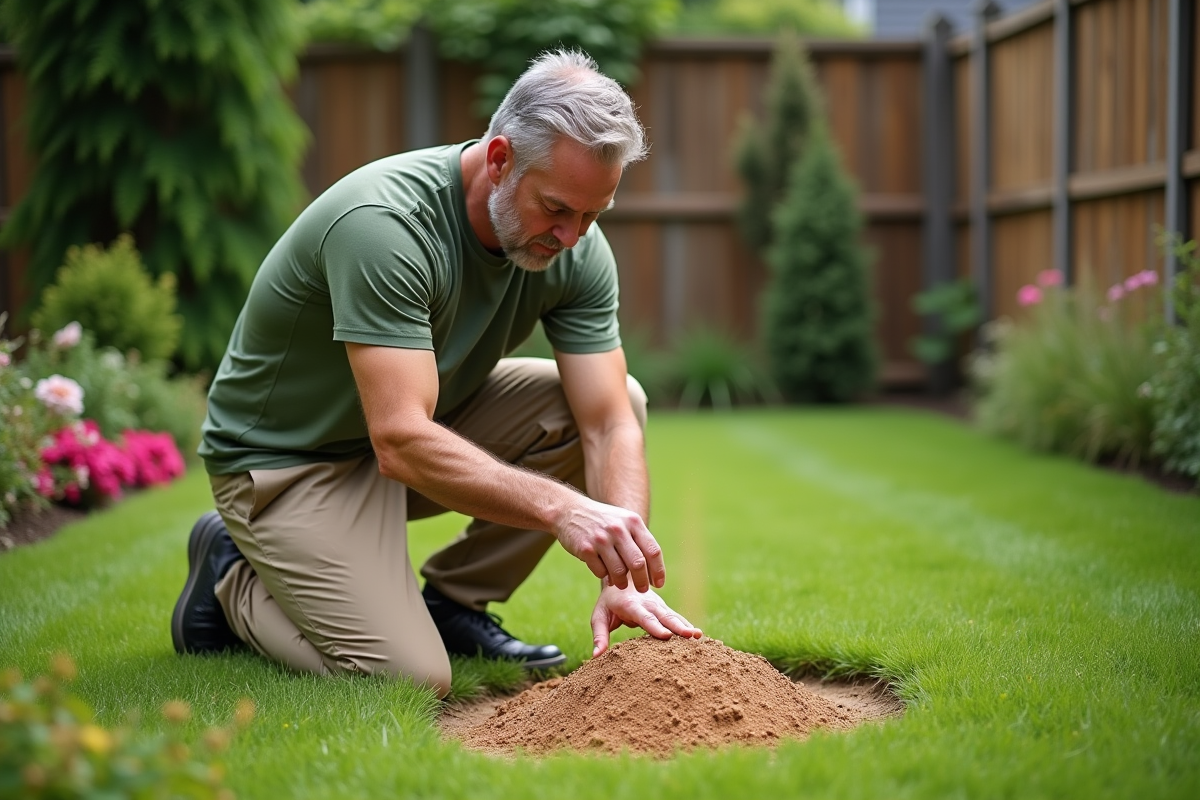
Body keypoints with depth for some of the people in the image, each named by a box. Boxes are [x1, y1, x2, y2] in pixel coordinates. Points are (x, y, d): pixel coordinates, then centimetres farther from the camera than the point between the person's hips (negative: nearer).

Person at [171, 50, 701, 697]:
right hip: (287, 457, -7)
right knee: (409, 680, -21)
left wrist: (623, 579, -29)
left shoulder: (577, 248, -13)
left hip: (431, 423, 7)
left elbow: (609, 426, -15)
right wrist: (561, 508, -50)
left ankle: (454, 603, 3)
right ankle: (235, 579, 8)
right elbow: (403, 442, -40)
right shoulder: (384, 224, -34)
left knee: (623, 399, -10)